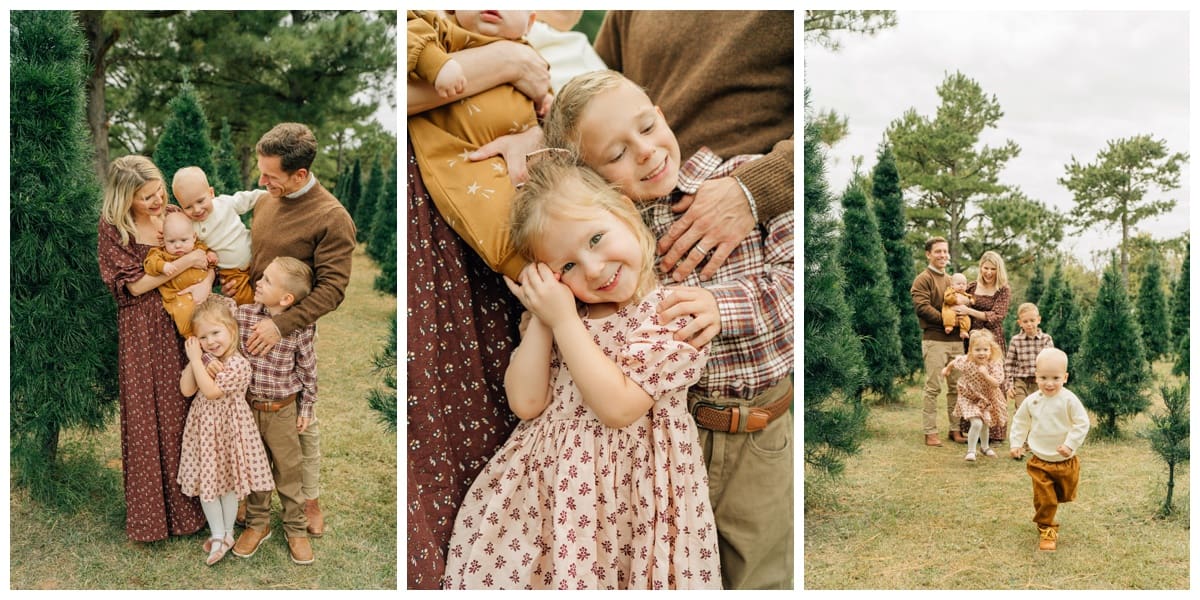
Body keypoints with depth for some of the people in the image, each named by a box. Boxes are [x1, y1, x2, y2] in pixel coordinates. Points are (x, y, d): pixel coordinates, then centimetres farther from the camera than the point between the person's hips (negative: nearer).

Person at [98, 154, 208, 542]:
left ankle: (189, 501, 24)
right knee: (148, 419, 4)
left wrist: (205, 284, -14)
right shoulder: (112, 229, -8)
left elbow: (208, 256, 7)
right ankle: (151, 511, 18)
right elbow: (136, 284, -12)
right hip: (143, 332, -3)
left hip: (183, 325, 4)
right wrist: (185, 262, -14)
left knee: (185, 414, 9)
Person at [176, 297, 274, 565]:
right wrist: (194, 360, -12)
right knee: (206, 481, 11)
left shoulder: (237, 364, -22)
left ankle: (226, 533, 27)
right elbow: (187, 390, -4)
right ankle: (218, 535, 23)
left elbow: (211, 392, -28)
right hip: (204, 429, 6)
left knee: (227, 481, 10)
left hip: (227, 429, -6)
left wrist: (196, 360, -26)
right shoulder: (204, 360, 1)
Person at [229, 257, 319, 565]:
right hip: (248, 407, 3)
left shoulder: (300, 327, -16)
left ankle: (296, 529, 28)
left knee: (288, 471, 11)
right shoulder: (242, 315, -11)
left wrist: (306, 408, 0)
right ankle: (257, 524, 36)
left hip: (282, 410, -2)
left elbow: (308, 371, -6)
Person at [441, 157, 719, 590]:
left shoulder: (677, 315, -13)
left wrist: (562, 319, -18)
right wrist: (541, 317, -7)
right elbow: (526, 403, -1)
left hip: (630, 493, -5)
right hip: (544, 485, 5)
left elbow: (618, 408, -21)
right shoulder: (561, 313, 6)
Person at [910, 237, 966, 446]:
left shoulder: (952, 280, 21)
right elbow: (922, 307, -14)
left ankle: (956, 429, 17)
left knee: (956, 387, 9)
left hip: (955, 340, 7)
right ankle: (930, 432, -1)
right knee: (933, 387, -6)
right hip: (935, 340, -7)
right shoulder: (923, 279, -3)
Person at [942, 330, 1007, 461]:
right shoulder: (966, 361, -24)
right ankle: (971, 451, -6)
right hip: (970, 398, -3)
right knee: (977, 423, -21)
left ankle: (985, 447, 48)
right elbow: (954, 362, -1)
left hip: (987, 399, 3)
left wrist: (985, 374, -42)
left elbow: (996, 384, -28)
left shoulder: (995, 365, -23)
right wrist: (947, 369, 17)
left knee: (985, 424, 22)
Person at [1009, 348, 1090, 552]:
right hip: (1040, 461, 1)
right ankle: (1046, 529, 14)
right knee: (1044, 499, -1)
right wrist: (1016, 443, 2)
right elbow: (1020, 422, 8)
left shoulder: (1069, 400, -15)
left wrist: (1070, 444, -20)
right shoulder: (1031, 401, -6)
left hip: (1065, 461, -1)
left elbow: (1082, 424, -13)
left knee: (1064, 495, 19)